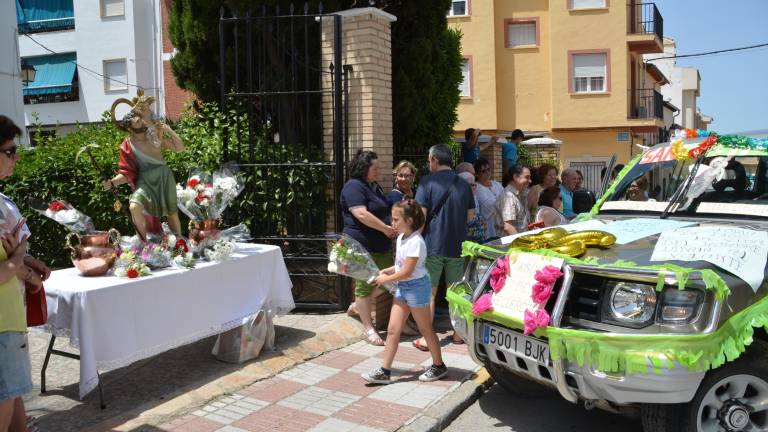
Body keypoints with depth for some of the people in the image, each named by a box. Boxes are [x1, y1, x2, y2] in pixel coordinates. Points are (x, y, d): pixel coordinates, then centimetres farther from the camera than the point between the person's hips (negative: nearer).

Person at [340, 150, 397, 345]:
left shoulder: (374, 186, 17)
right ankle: (368, 328, 10)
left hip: (382, 245, 9)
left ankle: (358, 305, 27)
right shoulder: (353, 187, -12)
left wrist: (391, 228, 10)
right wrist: (386, 229, -18)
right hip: (362, 246, -9)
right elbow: (361, 214, -23)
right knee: (365, 285, 0)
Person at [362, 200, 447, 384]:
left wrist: (385, 279, -12)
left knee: (426, 329, 7)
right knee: (392, 330, 5)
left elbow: (407, 271, -22)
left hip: (416, 287, -9)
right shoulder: (401, 237, 7)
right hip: (402, 287, 9)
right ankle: (384, 371, 9)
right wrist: (385, 271, 0)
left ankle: (439, 366, 24)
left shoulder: (415, 242, -21)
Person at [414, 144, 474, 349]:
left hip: (433, 245, -4)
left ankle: (426, 338, 4)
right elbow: (470, 215, 12)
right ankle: (458, 333, 21)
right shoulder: (463, 184, 7)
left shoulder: (428, 182, -9)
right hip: (457, 246, 4)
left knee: (429, 292, 2)